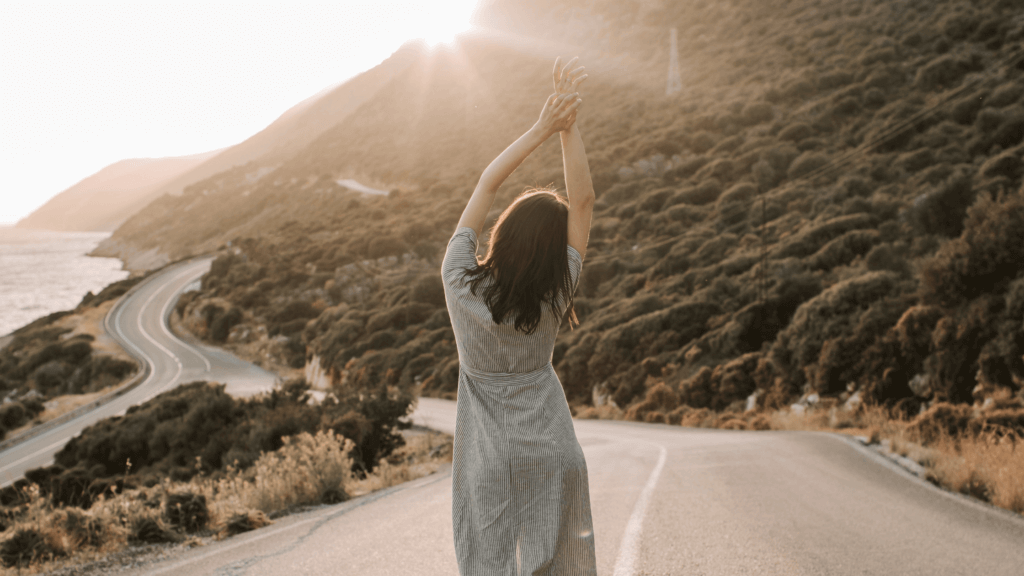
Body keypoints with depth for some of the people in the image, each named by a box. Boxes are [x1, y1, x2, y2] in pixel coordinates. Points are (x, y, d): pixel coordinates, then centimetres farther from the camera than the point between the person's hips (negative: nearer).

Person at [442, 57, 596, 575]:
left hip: (488, 460, 0)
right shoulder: (554, 298, -15)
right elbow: (583, 201, -11)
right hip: (551, 453, 0)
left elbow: (486, 184, -7)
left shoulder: (460, 283, -14)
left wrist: (541, 129, -9)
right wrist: (568, 128, -16)